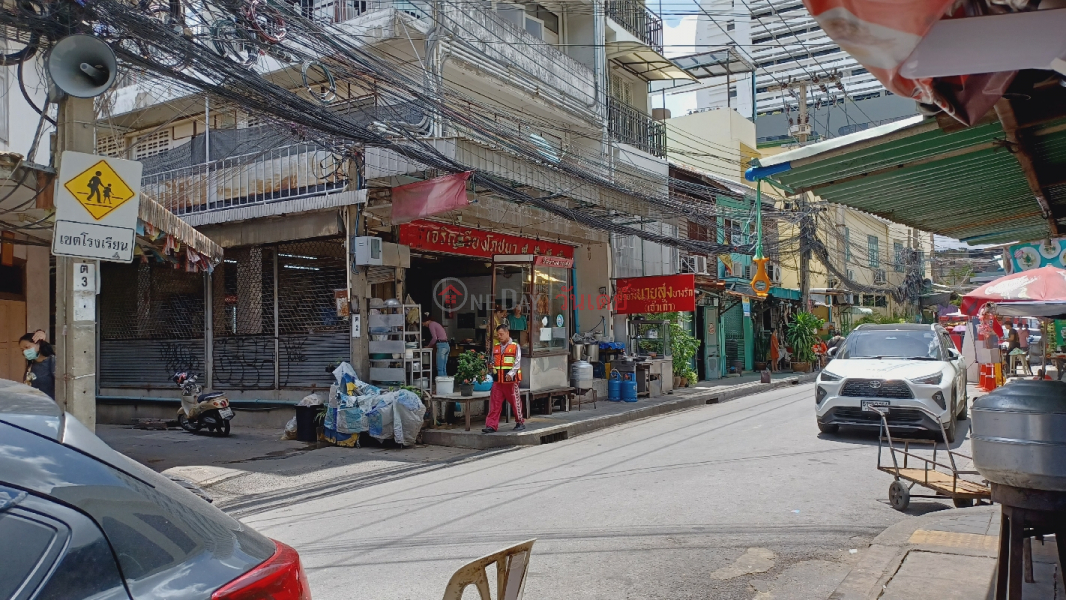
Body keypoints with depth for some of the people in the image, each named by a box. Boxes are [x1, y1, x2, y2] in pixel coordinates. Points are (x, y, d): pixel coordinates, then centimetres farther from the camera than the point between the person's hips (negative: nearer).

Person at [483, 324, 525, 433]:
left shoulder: (515, 346, -2)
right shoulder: (495, 347, 12)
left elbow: (517, 363, -9)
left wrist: (511, 374, -22)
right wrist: (493, 370, -1)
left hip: (511, 380, -4)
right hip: (497, 380, 4)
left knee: (515, 402, 6)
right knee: (494, 403, -1)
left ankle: (520, 422, 22)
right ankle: (491, 425, 0)